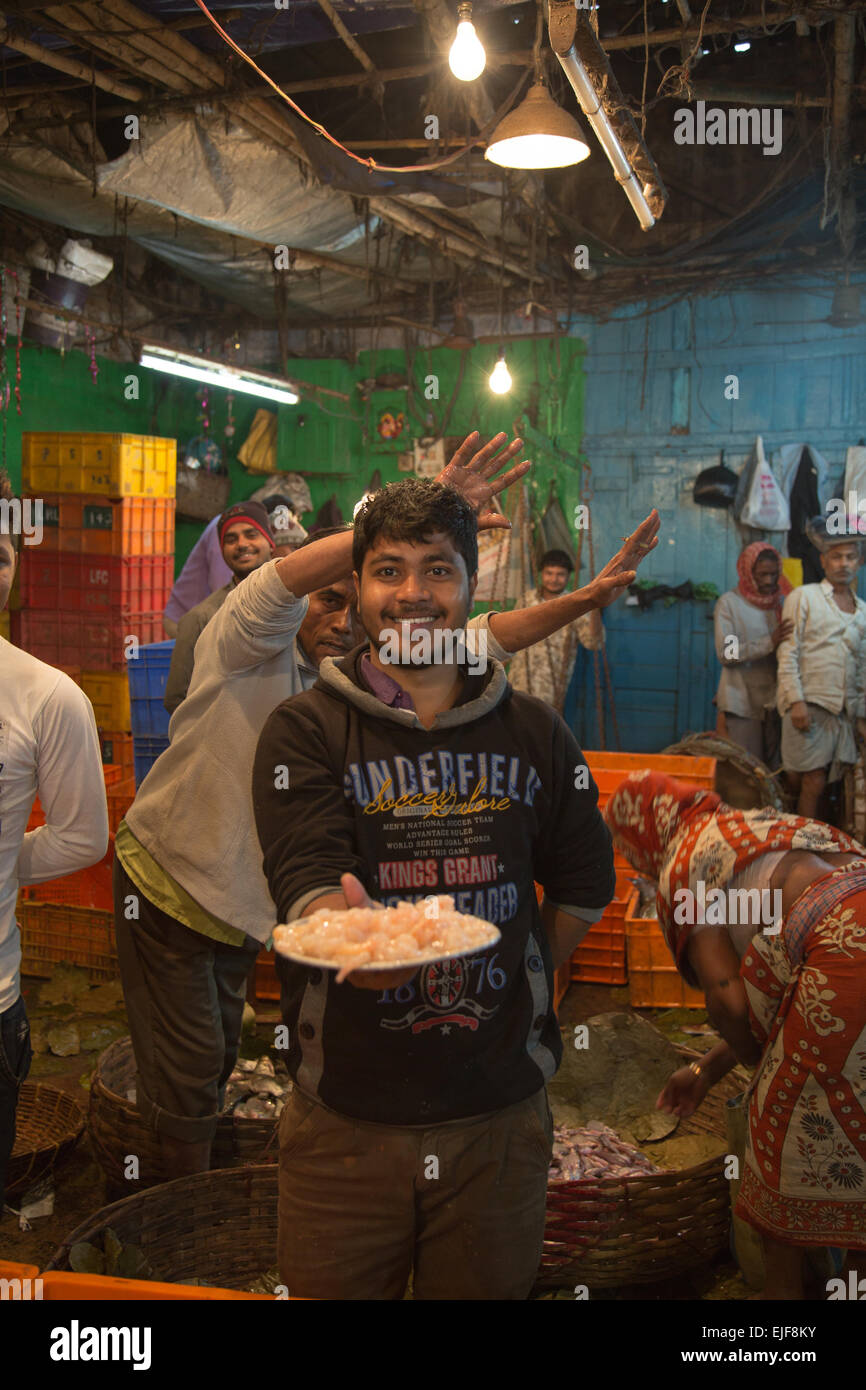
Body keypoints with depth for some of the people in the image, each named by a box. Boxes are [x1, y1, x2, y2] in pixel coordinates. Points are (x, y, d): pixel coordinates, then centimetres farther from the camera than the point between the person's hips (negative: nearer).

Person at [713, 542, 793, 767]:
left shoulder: (781, 602, 10)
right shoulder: (729, 603, -1)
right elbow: (725, 653, -11)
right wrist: (770, 643, -20)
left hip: (774, 700, 4)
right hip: (743, 703, -4)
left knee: (773, 769, 4)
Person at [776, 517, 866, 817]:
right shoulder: (803, 597, 4)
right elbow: (787, 653, -3)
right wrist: (795, 700, -13)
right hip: (808, 704, -4)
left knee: (812, 783, 0)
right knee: (813, 782, -8)